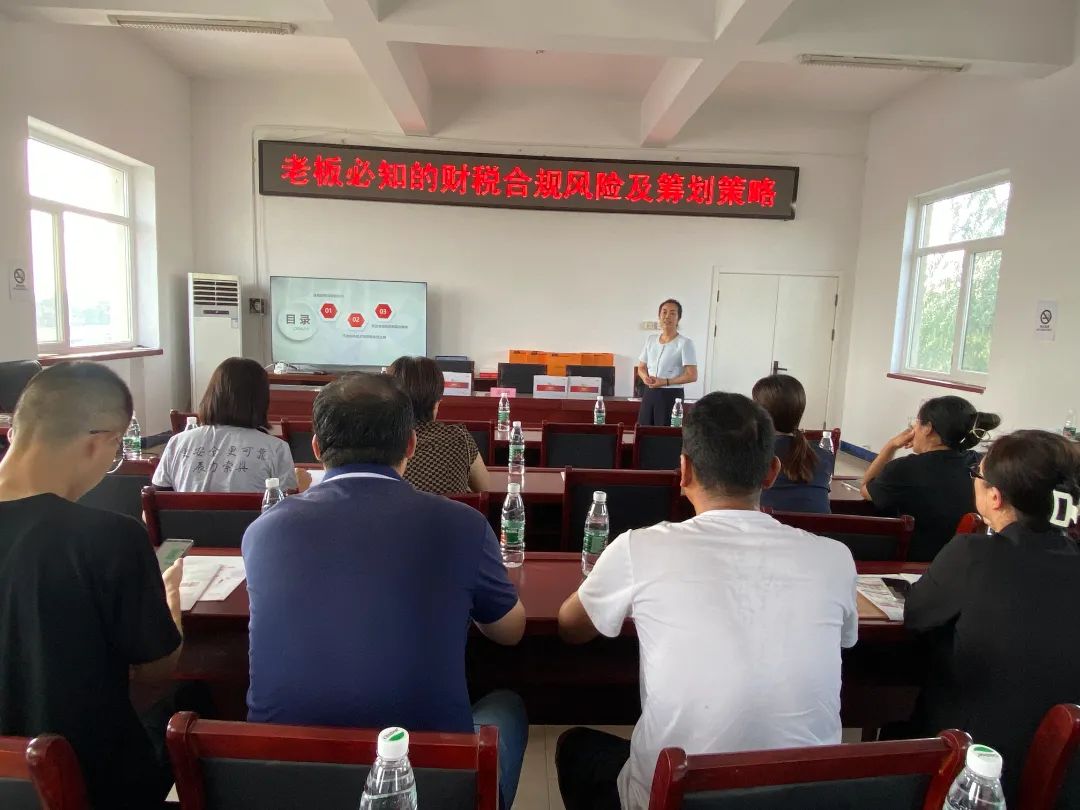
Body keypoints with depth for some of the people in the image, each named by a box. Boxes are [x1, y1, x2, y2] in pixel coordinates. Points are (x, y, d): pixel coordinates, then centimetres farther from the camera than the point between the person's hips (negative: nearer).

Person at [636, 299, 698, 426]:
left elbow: (692, 376, -12)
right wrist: (645, 377, -6)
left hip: (671, 395, -5)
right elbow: (641, 367, 17)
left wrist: (666, 382, -19)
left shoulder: (685, 343, -8)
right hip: (649, 393, 5)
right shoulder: (651, 339, 10)